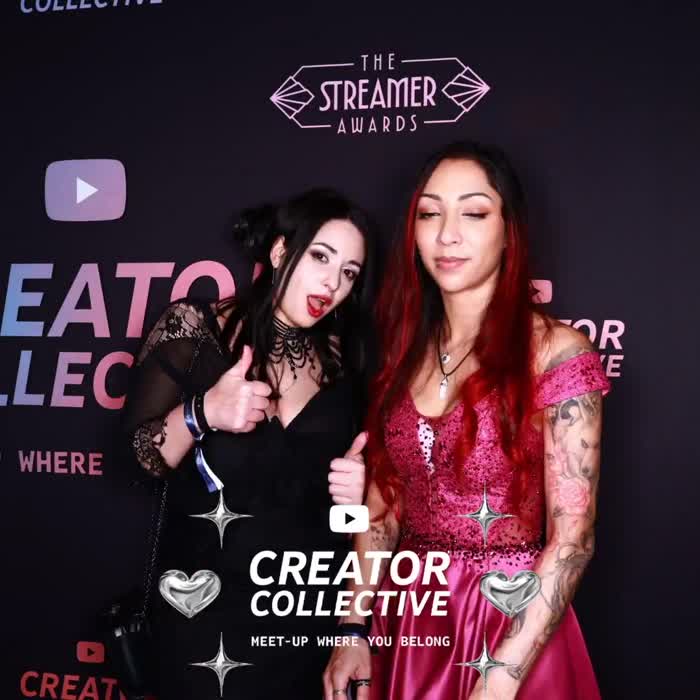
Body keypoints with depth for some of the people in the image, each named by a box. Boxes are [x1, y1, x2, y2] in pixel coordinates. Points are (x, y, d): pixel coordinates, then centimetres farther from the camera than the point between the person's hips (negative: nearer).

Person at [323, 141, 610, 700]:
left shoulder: (556, 352, -12)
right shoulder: (404, 350, 3)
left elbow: (573, 538, -15)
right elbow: (382, 502, 6)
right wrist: (355, 629, 1)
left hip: (511, 630, -4)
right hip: (407, 624, 5)